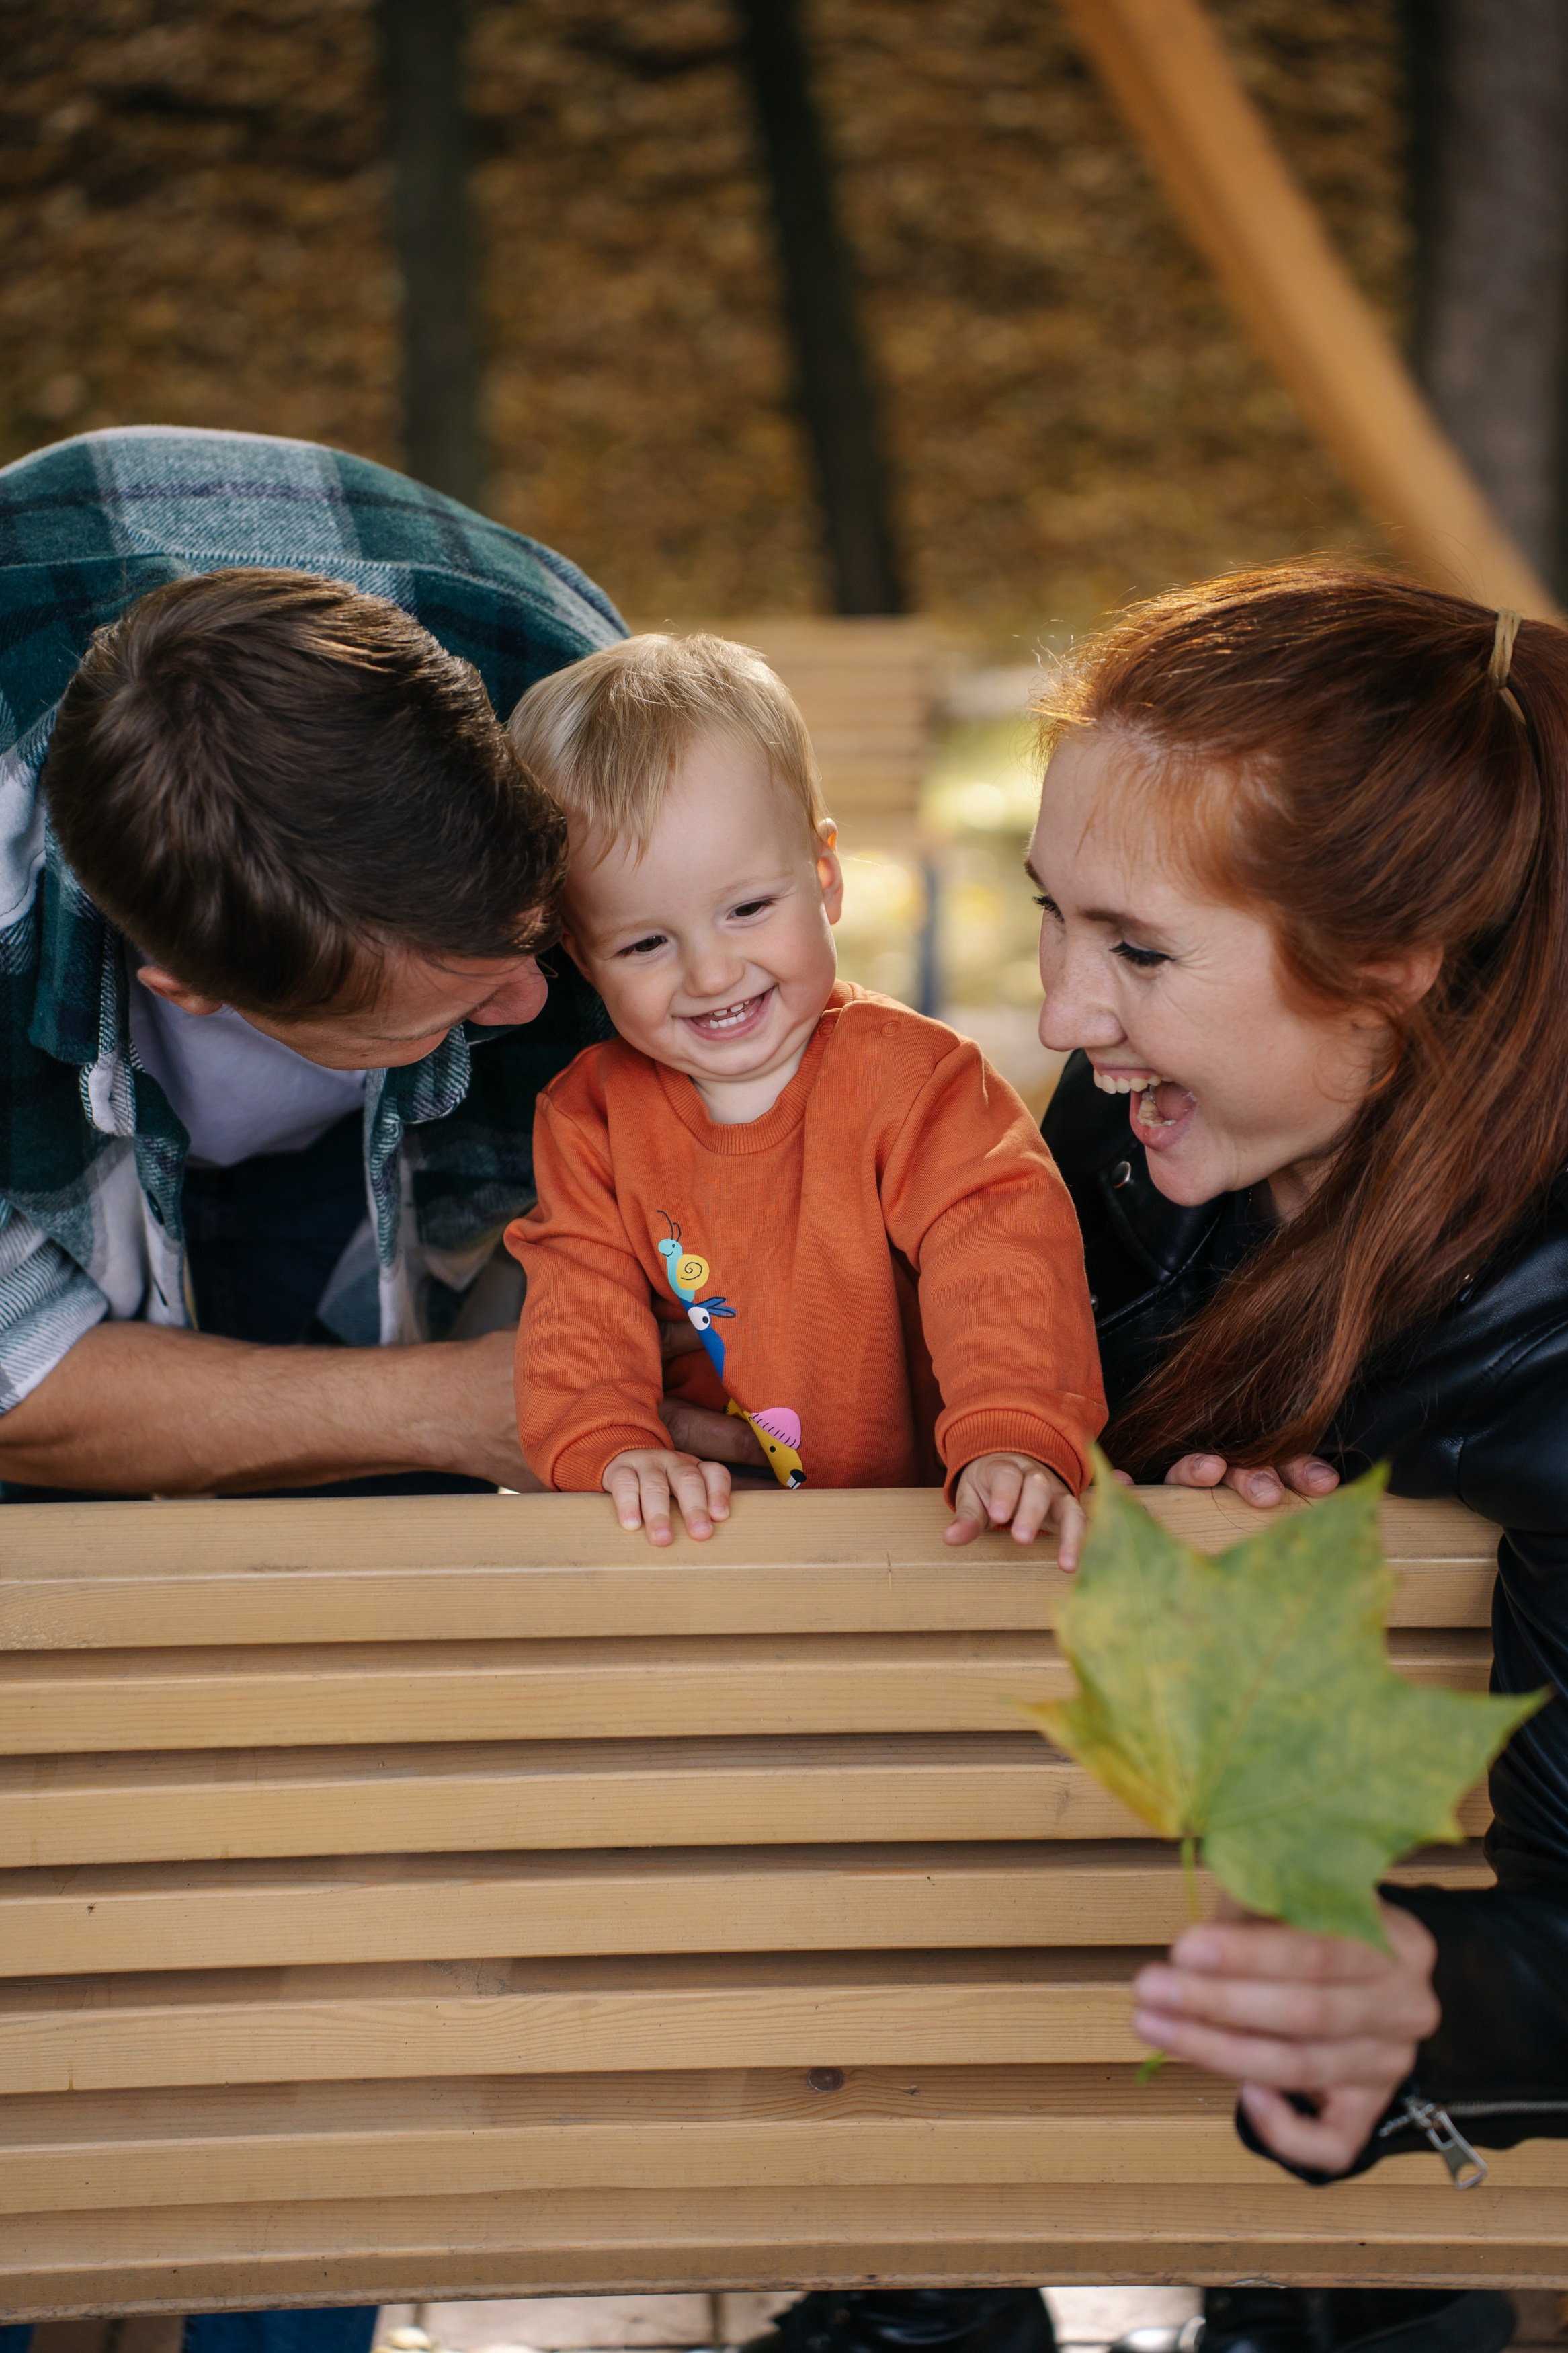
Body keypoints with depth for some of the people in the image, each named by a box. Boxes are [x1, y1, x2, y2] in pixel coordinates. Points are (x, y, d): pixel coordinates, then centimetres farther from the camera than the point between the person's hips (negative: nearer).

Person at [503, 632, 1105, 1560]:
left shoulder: (909, 1077, -7)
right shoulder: (590, 1117, 3)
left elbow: (997, 1255, -18)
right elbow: (581, 1302, -4)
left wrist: (1015, 1439, -36)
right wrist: (612, 1449, -25)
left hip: (916, 1527, 0)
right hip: (691, 1534, 0)